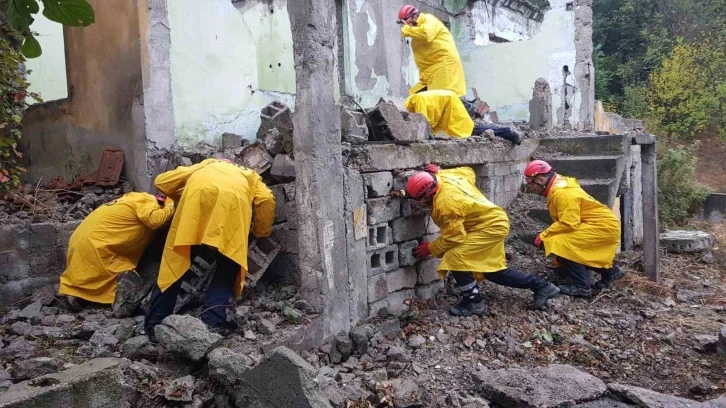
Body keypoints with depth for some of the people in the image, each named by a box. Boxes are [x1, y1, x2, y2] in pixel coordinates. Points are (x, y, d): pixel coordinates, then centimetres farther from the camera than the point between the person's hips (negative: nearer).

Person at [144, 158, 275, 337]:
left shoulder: (205, 165, 43)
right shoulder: (251, 176, 40)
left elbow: (161, 181, 34)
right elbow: (266, 200, 18)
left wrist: (182, 199, 50)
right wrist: (261, 232, 32)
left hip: (198, 192, 1)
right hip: (234, 198, -1)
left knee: (176, 260, 10)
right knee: (228, 265, 13)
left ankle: (155, 324, 11)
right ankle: (213, 321, -1)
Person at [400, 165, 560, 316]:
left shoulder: (445, 203, -30)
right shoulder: (445, 175, -5)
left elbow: (453, 237, -23)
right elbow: (468, 172, 16)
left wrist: (430, 248, -9)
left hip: (489, 226, -10)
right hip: (494, 221, 10)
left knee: (455, 257, -18)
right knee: (494, 270, 17)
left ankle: (474, 302, -5)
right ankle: (541, 286, 26)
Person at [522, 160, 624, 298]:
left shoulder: (562, 193, -23)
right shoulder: (558, 188, 8)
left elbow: (568, 224, -27)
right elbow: (564, 221, 11)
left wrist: (543, 236, -19)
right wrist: (547, 235, 2)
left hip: (603, 226, -10)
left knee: (562, 244, -21)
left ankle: (582, 286, -15)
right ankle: (610, 271, 26)